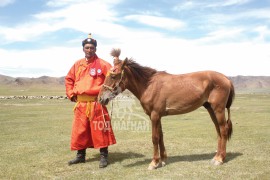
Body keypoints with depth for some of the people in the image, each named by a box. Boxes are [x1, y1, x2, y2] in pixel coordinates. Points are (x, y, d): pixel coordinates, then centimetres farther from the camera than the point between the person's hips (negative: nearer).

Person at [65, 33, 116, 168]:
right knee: (79, 130, 12)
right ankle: (80, 156, 27)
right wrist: (71, 94, 11)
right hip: (80, 103, 5)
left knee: (99, 130, 0)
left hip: (96, 103, -5)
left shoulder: (102, 64, -4)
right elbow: (69, 79, 21)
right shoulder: (78, 64, 12)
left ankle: (104, 157, 12)